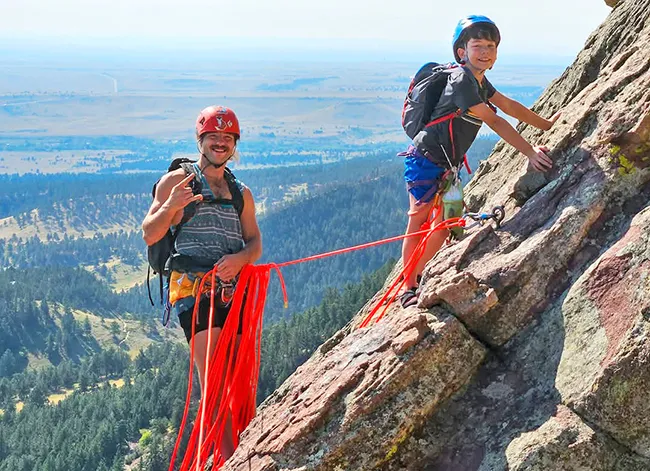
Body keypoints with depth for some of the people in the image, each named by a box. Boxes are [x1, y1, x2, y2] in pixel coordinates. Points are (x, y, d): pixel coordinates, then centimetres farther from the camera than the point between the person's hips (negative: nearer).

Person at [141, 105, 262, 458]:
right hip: (193, 288, -5)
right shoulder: (176, 181, 6)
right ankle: (228, 457, -17)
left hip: (234, 289, 5)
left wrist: (241, 257, -9)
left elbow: (255, 242, 14)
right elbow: (149, 235, 1)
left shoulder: (241, 193, 20)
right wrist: (169, 207, -19)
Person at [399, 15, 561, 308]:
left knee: (445, 224, 12)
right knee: (418, 223, -4)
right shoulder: (461, 81, -22)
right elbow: (494, 122, -26)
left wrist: (547, 125, 19)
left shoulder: (479, 80, 7)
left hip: (446, 165, 9)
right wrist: (530, 153, -27)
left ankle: (416, 277, 24)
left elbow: (509, 106, 16)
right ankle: (408, 290, 6)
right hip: (424, 160, -9)